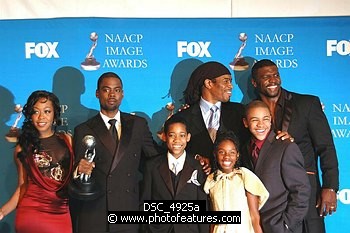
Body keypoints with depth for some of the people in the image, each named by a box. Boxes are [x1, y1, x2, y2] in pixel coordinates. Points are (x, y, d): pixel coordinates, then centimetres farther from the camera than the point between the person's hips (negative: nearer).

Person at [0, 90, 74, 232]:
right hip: (31, 213, -1)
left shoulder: (67, 140, 4)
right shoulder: (23, 147, 0)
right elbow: (23, 186, 4)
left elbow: (75, 175, 10)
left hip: (61, 214, 2)